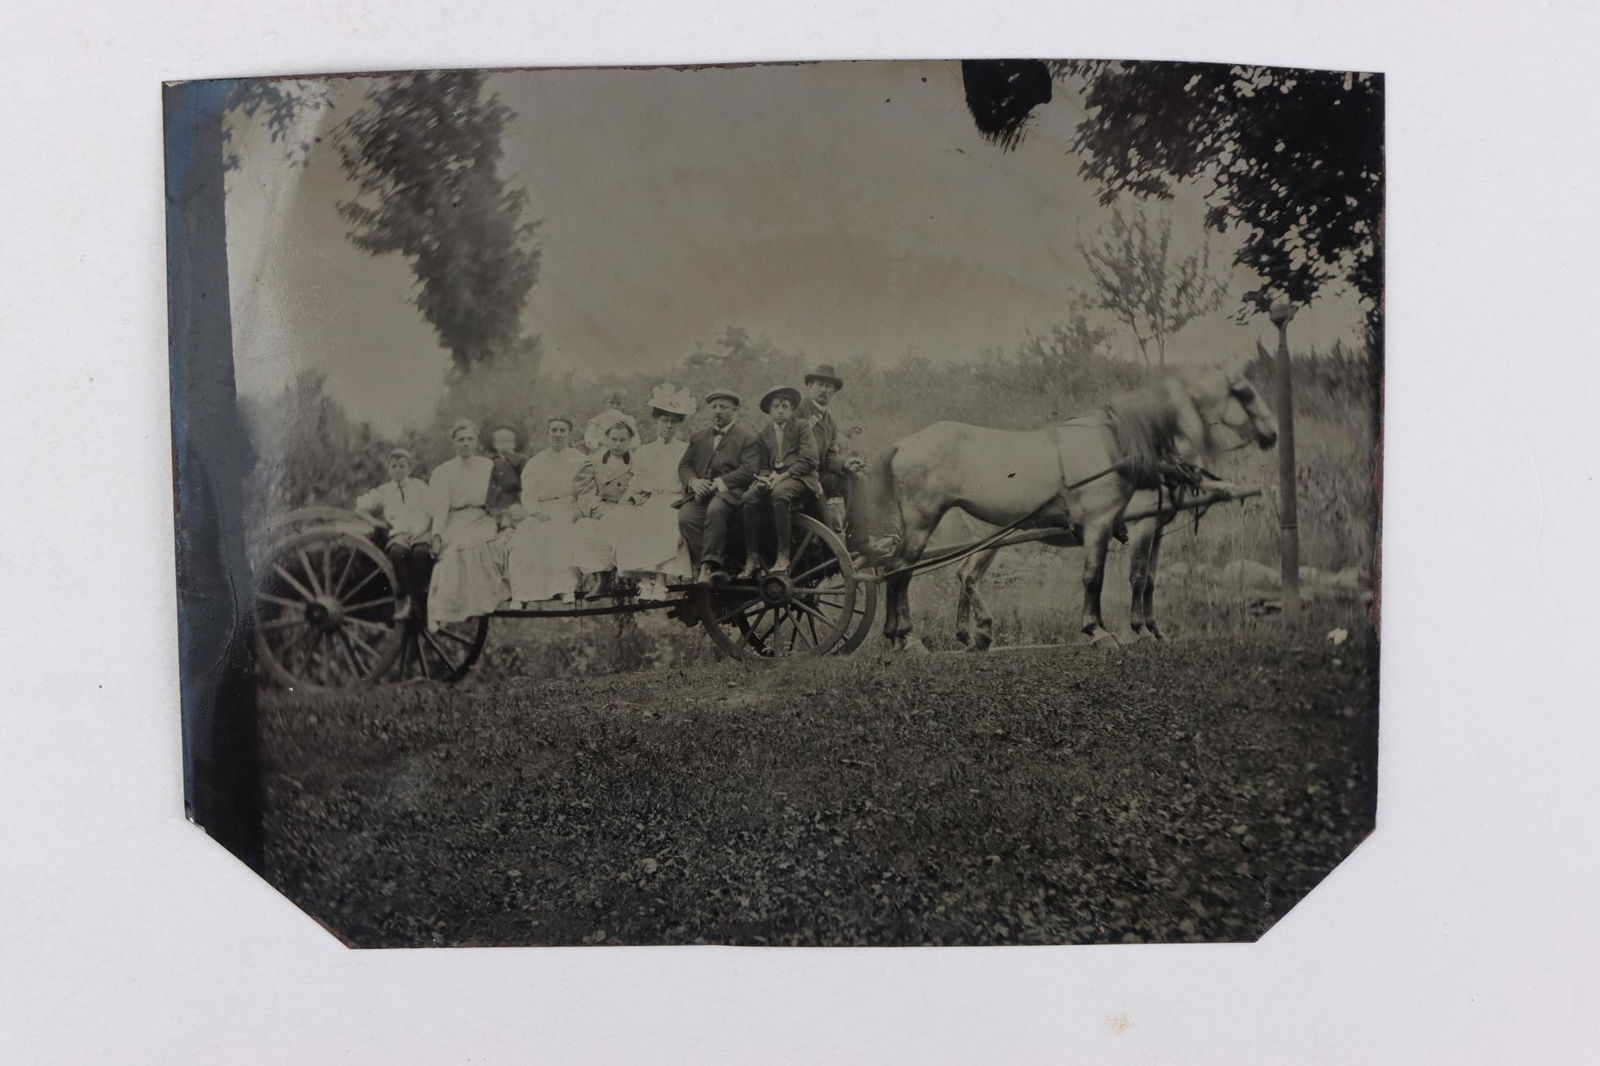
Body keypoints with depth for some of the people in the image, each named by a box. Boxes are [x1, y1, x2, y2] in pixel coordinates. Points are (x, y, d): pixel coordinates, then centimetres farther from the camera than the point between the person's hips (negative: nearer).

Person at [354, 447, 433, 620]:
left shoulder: (420, 486, 20)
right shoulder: (383, 491, 22)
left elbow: (430, 513, 8)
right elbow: (362, 508, 11)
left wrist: (416, 531, -6)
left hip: (420, 533, -1)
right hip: (397, 535, 1)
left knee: (421, 551, -37)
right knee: (397, 551, -36)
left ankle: (417, 594, -25)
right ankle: (402, 596, -31)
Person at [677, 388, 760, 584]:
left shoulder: (747, 439, 13)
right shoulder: (698, 438, 29)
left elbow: (748, 471, -2)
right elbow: (684, 466, 19)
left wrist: (717, 483, -12)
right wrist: (693, 481, -5)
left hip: (728, 492, -4)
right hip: (700, 493, 4)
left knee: (715, 510, -39)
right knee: (685, 518, -29)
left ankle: (708, 565, -38)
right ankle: (713, 568, -32)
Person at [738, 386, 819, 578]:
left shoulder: (802, 428, 10)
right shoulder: (763, 435, 22)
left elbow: (809, 460, -3)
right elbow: (763, 467, 17)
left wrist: (783, 476, -15)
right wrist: (765, 478, -9)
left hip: (798, 478, -4)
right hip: (773, 479, 4)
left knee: (779, 492, -38)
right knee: (749, 499, -28)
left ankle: (783, 557, -37)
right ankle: (752, 558, -25)